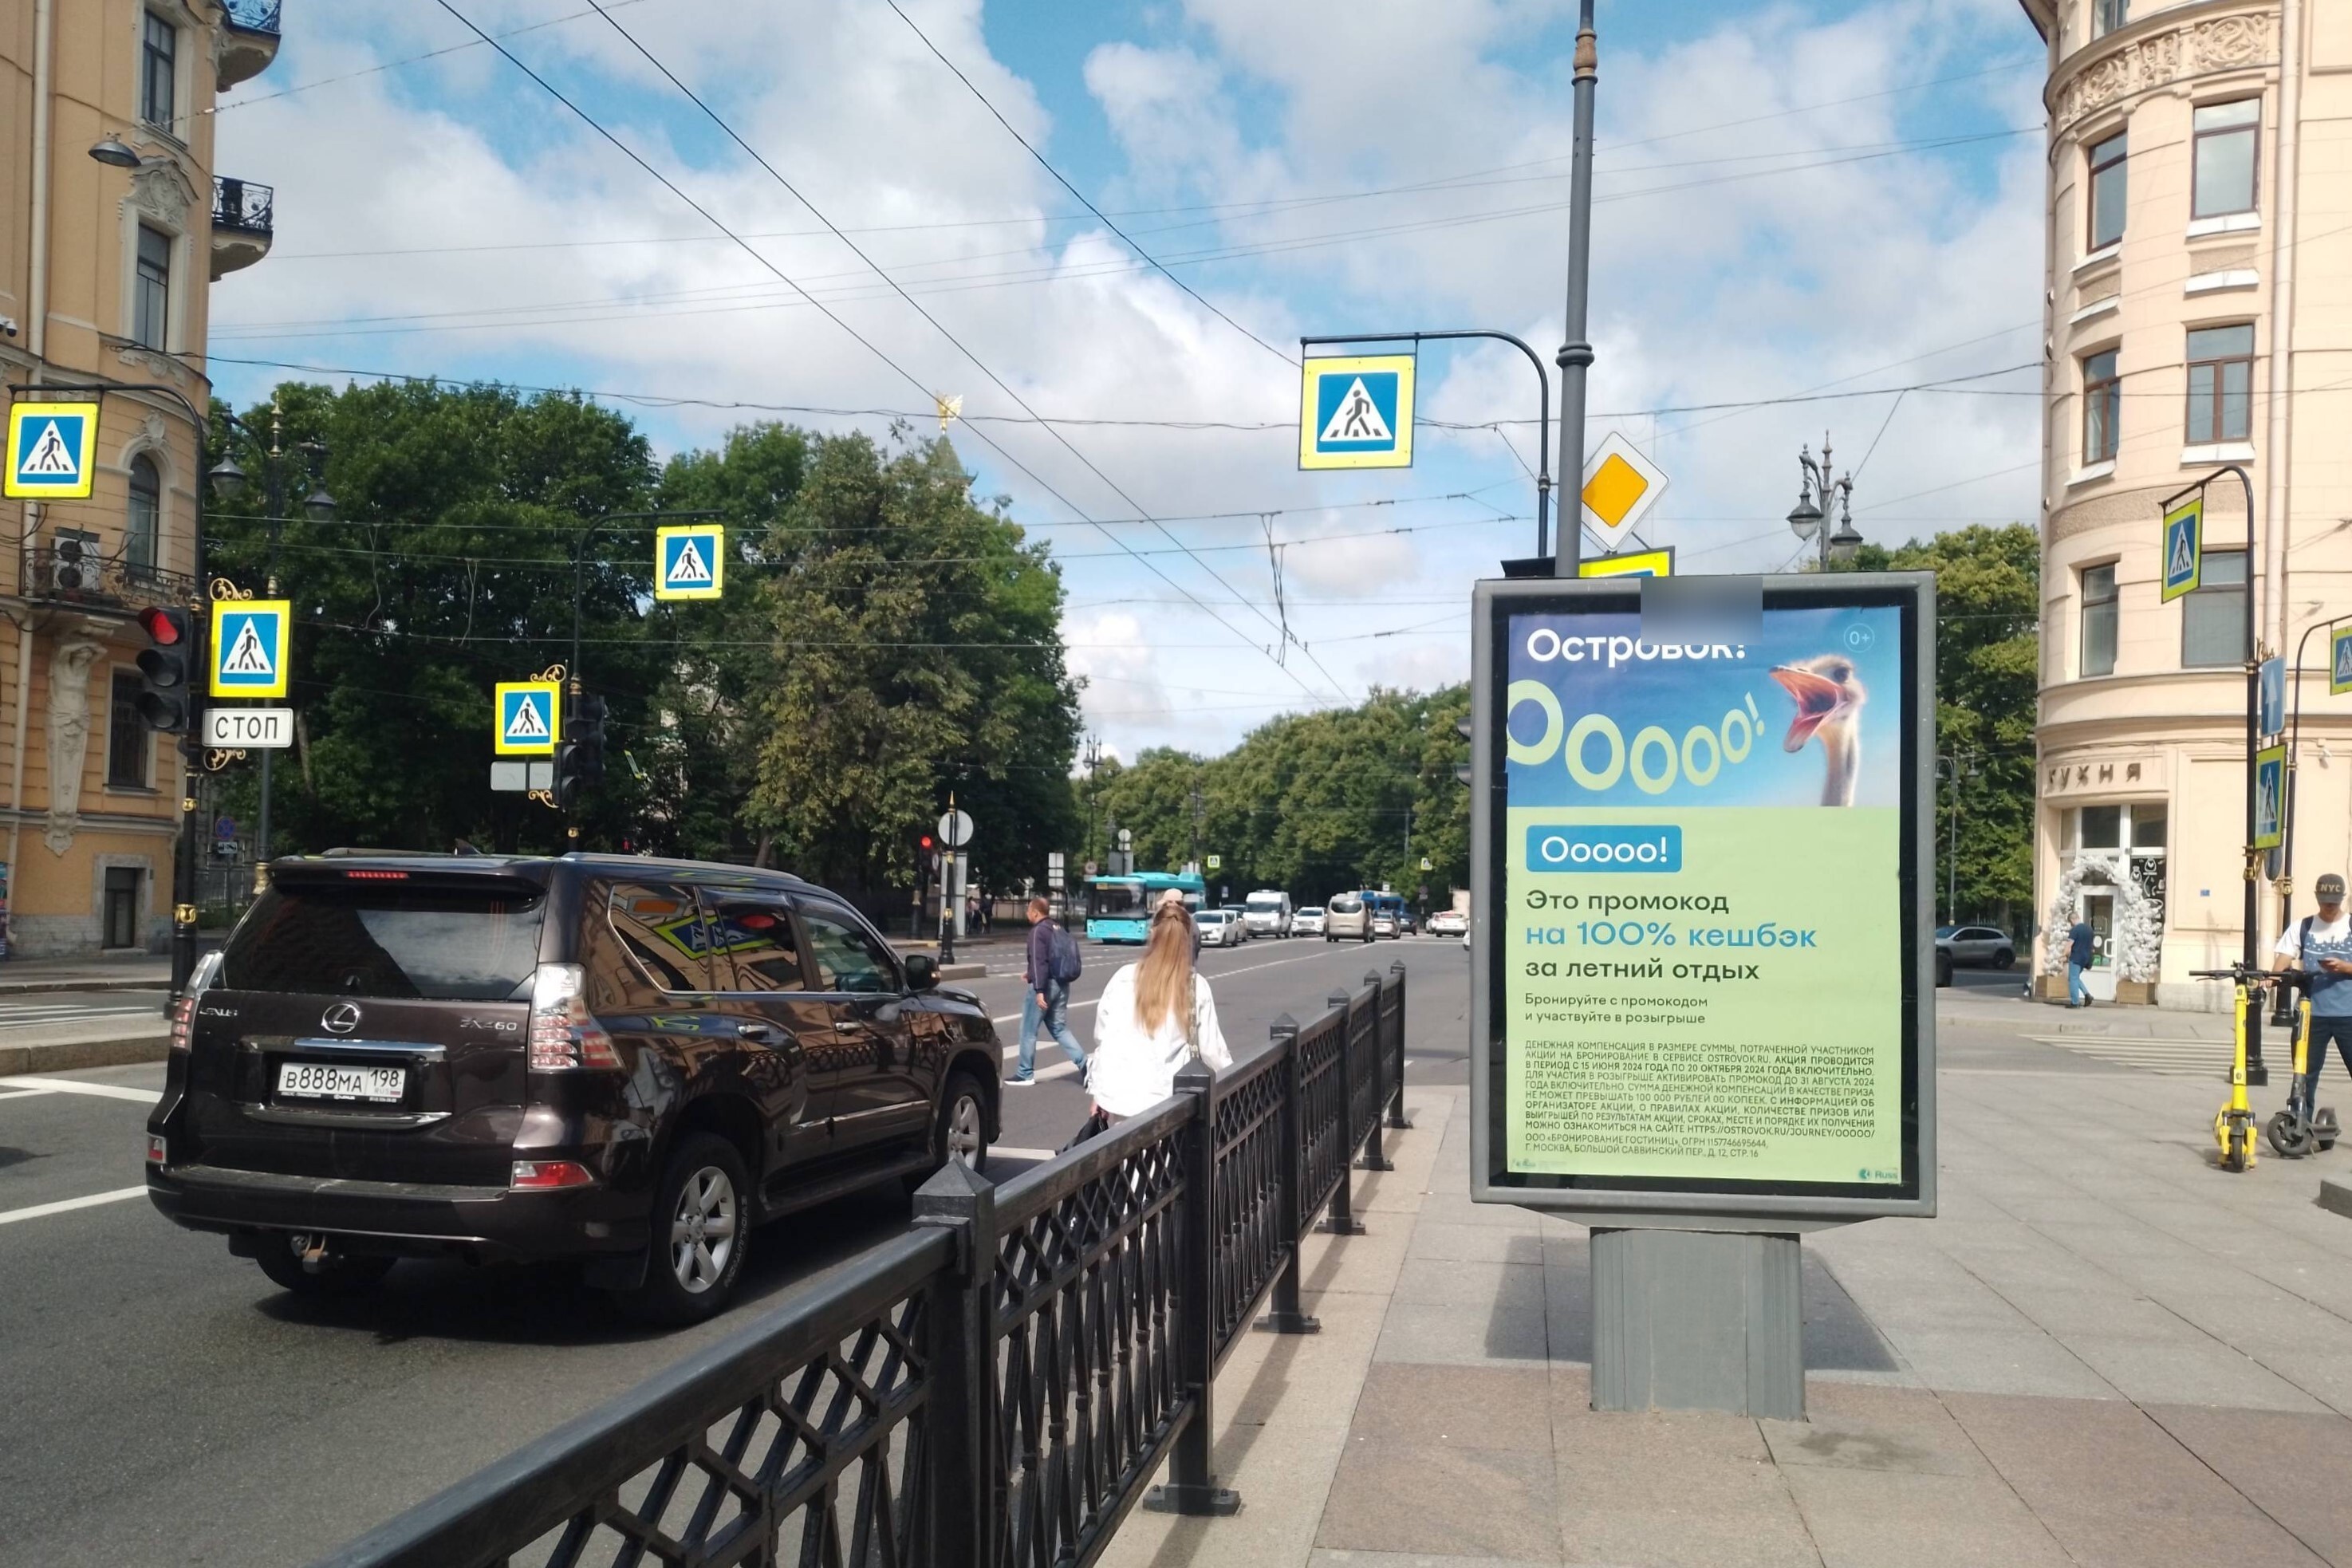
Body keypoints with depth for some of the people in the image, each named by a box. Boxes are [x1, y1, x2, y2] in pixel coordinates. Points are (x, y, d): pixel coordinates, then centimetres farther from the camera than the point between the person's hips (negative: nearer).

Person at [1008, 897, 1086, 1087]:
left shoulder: (1038, 931, -13)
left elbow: (1039, 961, -22)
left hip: (1044, 985, -8)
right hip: (1061, 984, 8)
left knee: (1028, 1031, 4)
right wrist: (1031, 973, 30)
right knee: (1059, 1028, 13)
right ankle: (1083, 1063, 0)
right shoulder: (1057, 929, 13)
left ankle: (1026, 1074, 10)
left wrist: (1039, 990, -25)